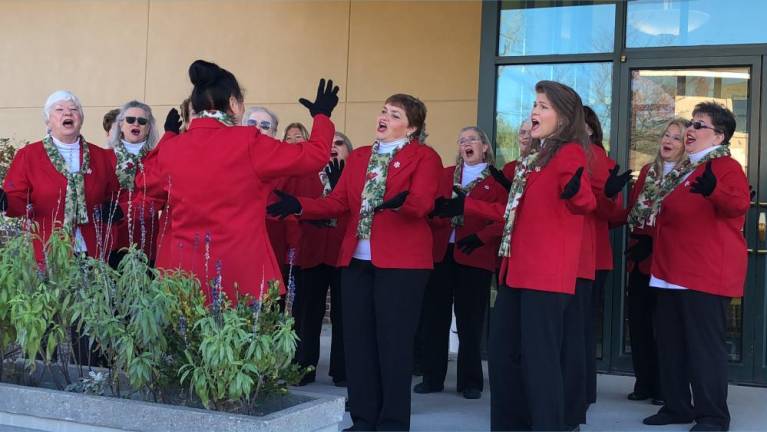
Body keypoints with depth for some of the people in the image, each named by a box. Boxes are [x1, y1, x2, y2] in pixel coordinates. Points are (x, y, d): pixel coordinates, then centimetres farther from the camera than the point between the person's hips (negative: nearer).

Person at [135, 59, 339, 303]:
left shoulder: (168, 149, 2)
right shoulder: (248, 143, -9)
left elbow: (146, 188, 22)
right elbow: (315, 156, 0)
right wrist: (322, 115, 18)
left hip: (183, 273, 4)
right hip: (241, 274, -4)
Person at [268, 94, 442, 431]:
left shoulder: (425, 157, -1)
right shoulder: (358, 157, 18)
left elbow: (422, 203, -16)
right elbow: (338, 203, 9)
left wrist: (401, 201, -38)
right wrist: (298, 206, -6)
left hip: (402, 261, -6)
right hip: (356, 260, 6)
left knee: (393, 341, -2)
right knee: (357, 339, 7)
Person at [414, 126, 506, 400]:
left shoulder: (497, 180, 4)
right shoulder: (445, 175, 16)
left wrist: (480, 237, -17)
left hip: (474, 257, -3)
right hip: (440, 253, 3)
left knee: (470, 320, 3)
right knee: (434, 317, 5)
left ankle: (471, 381, 12)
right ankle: (433, 377, 15)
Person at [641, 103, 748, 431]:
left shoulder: (727, 166, -7)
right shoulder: (683, 169, 21)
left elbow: (738, 205, -26)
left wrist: (713, 190, -43)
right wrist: (650, 219, 23)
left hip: (706, 273, -10)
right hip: (672, 270, 10)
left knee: (705, 344, -7)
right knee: (670, 342, 12)